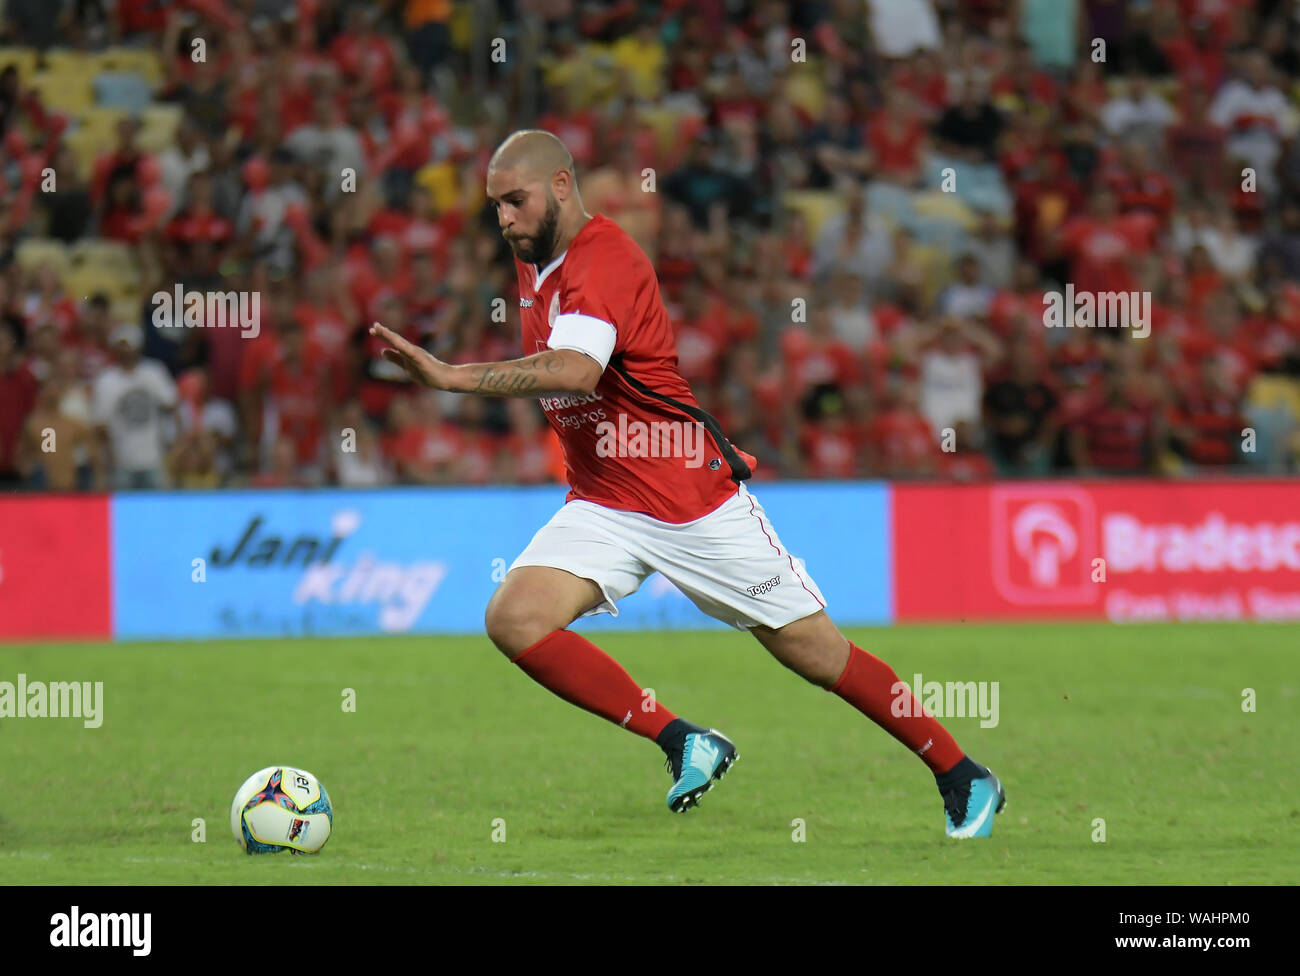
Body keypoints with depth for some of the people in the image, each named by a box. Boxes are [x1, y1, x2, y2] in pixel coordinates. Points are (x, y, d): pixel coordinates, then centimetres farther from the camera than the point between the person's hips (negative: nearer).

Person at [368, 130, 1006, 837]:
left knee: (817, 652, -1)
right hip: (602, 507, 8)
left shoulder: (604, 261, -21)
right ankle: (683, 743, -11)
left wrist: (449, 376, -45)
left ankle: (964, 780, 16)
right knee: (513, 617, -18)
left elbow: (575, 371, -40)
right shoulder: (532, 262, 8)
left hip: (698, 504, -7)